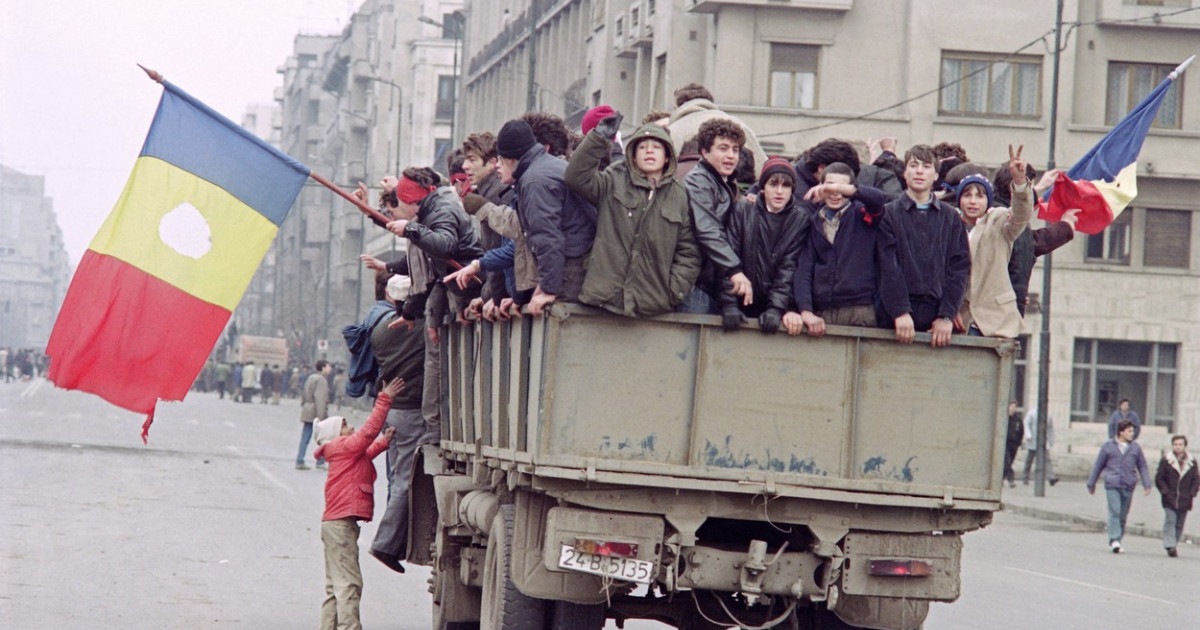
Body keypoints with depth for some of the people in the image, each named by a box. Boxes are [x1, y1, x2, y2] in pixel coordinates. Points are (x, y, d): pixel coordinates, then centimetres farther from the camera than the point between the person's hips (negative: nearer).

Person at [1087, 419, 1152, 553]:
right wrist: (1091, 485, 14)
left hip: (1128, 487, 3)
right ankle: (1114, 540, -19)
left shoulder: (1135, 448, 10)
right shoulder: (1108, 447, 4)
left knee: (1123, 516, 6)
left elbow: (1142, 467, 13)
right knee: (1114, 512, -14)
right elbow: (1098, 466, 11)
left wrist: (1147, 485, 3)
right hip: (1112, 485, -3)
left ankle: (1117, 541, 14)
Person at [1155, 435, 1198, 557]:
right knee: (1170, 521, -12)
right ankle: (1169, 545, -15)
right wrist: (1165, 491, -9)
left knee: (1179, 524, 7)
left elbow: (1196, 480, 10)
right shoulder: (1166, 461, 1)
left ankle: (1173, 544, 17)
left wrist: (1192, 493, -3)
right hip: (1169, 500, -2)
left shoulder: (1192, 462, 7)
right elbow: (1159, 478, 2)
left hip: (1184, 501, 3)